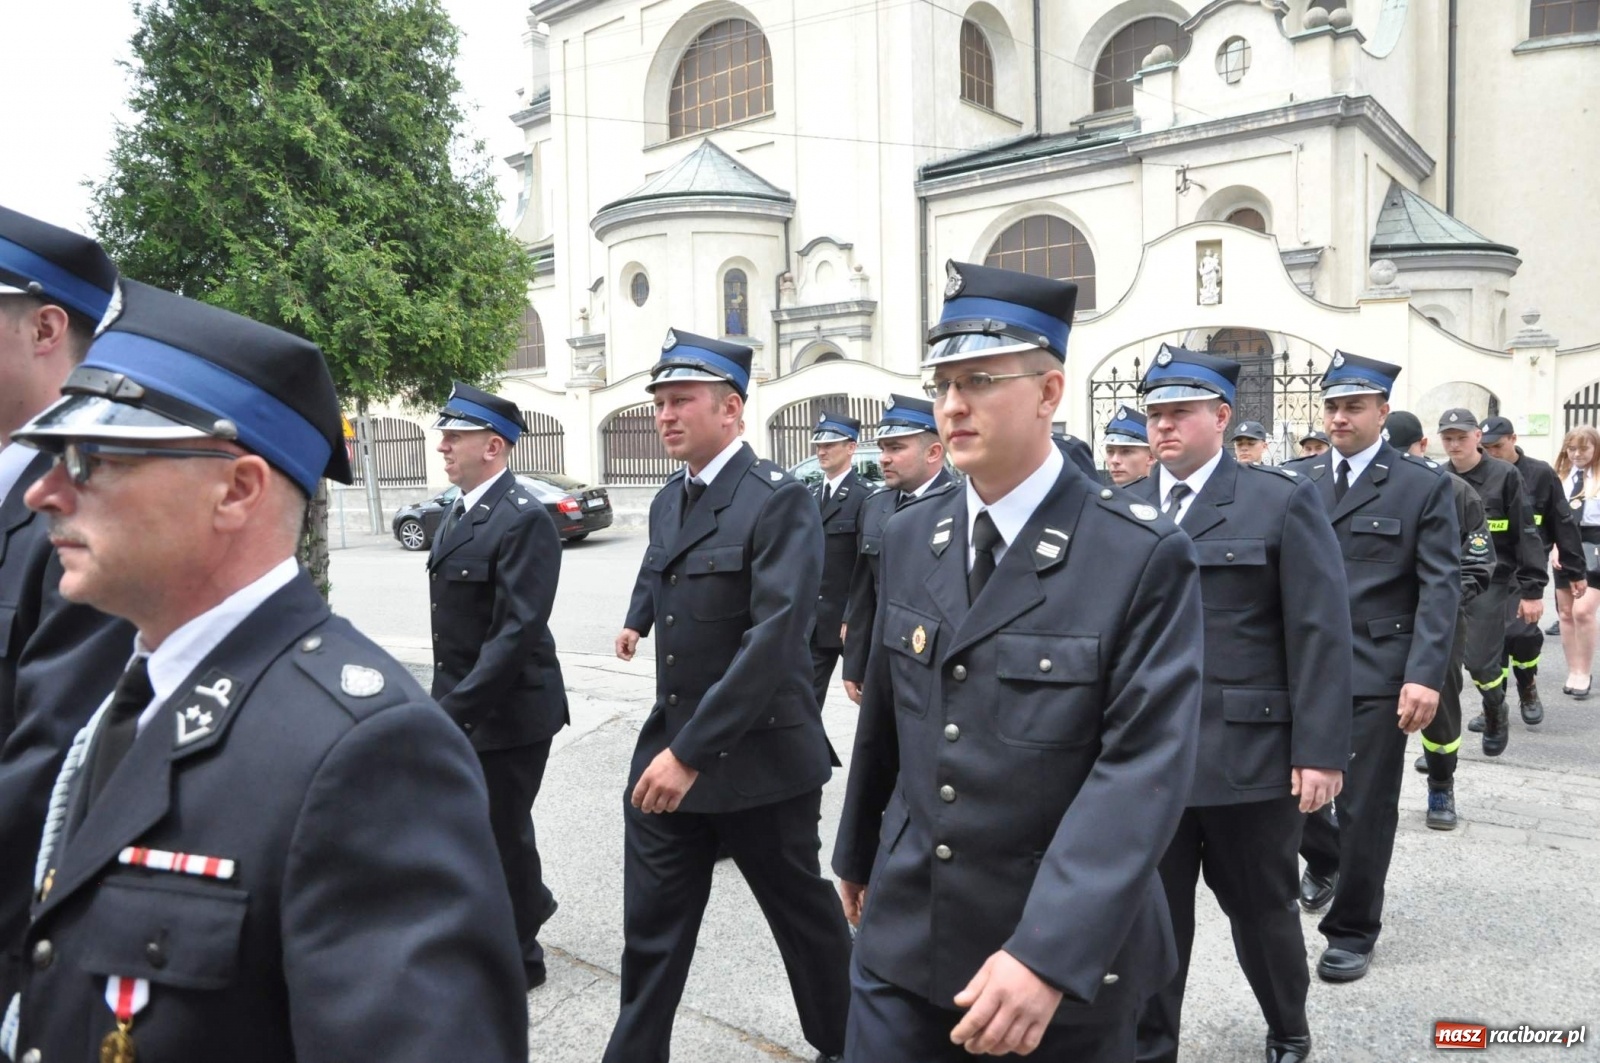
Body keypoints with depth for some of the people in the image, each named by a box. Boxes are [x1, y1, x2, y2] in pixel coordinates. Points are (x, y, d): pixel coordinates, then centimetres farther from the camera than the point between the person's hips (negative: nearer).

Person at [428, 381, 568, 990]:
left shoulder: (524, 519, -20)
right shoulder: (460, 513, 10)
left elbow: (518, 631, -25)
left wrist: (454, 707, -26)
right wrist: (446, 700, 13)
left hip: (508, 712, -9)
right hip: (463, 707, 9)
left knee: (503, 831, 6)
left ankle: (518, 956, 26)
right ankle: (528, 904, 44)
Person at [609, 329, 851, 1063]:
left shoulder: (779, 500, -16)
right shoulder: (667, 501, 9)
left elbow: (774, 638, -26)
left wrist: (693, 752, -28)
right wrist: (640, 619, 16)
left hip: (758, 756, -6)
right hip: (668, 747, 6)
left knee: (803, 913, 14)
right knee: (650, 926, 11)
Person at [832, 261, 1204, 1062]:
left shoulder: (1144, 557, -15)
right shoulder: (909, 538, 3)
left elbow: (1145, 765, -21)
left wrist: (1048, 952, -28)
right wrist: (857, 852, 21)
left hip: (1069, 949, -4)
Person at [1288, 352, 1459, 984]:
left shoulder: (1423, 487, -1)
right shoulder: (1298, 480, 7)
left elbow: (1439, 590, -6)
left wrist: (1426, 676, -16)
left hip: (1376, 674, -3)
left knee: (1365, 809, 6)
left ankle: (1352, 930, 25)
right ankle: (1324, 858, 41)